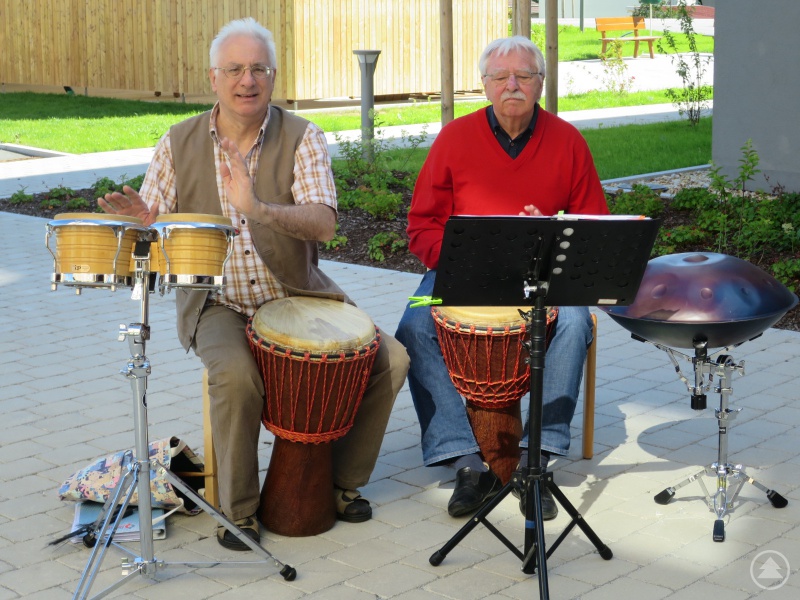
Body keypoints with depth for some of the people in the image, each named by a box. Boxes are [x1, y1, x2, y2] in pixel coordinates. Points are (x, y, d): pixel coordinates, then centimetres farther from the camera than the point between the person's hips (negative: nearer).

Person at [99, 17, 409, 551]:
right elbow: (152, 223, 2)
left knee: (390, 358, -12)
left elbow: (324, 223, -21)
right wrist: (137, 219, -23)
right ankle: (239, 509, -9)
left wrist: (259, 210, -40)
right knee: (236, 375, -33)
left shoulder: (302, 138, -6)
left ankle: (344, 480, 10)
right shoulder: (180, 144, -1)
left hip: (297, 297, 2)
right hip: (218, 303, -1)